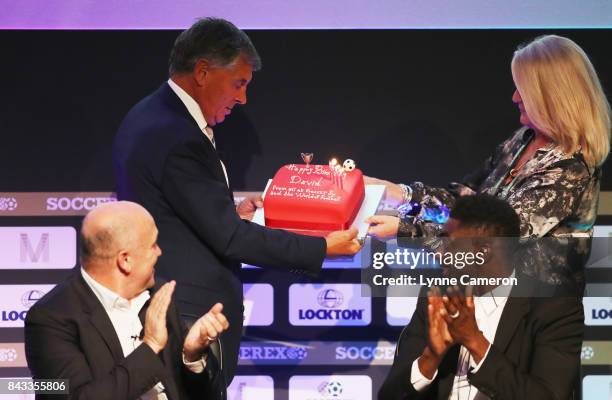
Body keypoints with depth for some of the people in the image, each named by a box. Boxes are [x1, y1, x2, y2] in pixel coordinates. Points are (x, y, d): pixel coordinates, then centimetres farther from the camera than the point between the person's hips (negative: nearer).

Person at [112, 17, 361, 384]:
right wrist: (324, 247, -14)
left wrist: (232, 215, 16)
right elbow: (230, 238, -19)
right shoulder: (180, 141, -22)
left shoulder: (148, 116, 9)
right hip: (187, 314, -10)